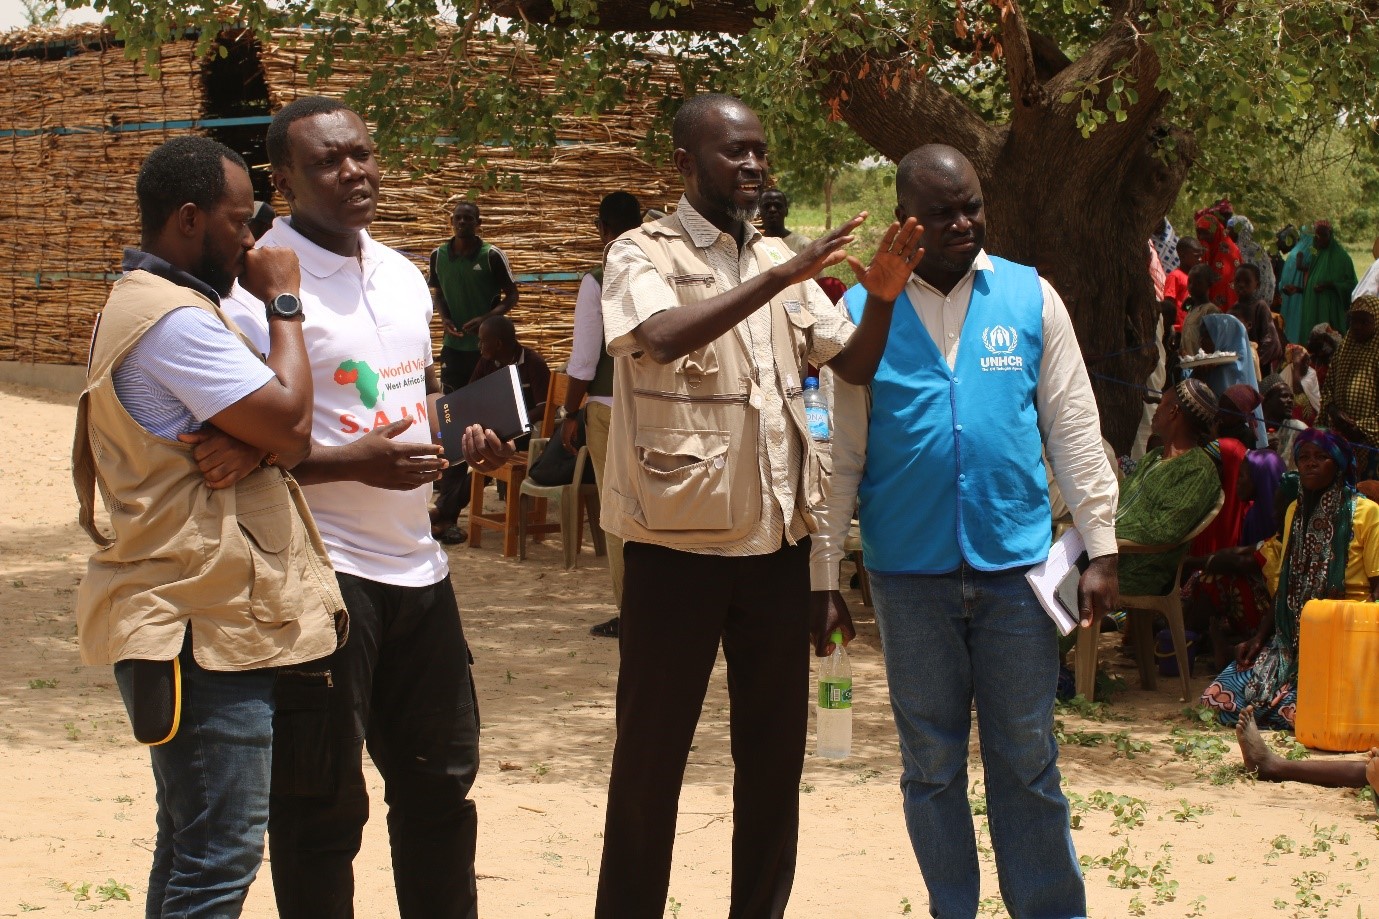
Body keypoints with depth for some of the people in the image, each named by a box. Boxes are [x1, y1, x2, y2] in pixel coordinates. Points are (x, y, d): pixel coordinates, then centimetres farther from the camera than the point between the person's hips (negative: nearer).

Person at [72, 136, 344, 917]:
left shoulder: (147, 305, 18)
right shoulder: (175, 320, -17)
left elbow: (285, 438, 13)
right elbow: (291, 422, -20)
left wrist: (251, 447, -12)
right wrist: (283, 302, -7)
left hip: (199, 615, 11)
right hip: (204, 626, -11)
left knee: (194, 842, 16)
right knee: (222, 854, -10)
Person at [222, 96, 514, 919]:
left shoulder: (403, 275, 12)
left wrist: (467, 438, 4)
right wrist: (353, 462, -24)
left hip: (417, 566, 8)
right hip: (323, 573, -8)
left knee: (441, 776, 17)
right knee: (323, 802, 2)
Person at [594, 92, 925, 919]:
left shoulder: (782, 263, 12)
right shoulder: (644, 255, -6)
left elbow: (854, 365, 9)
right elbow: (662, 336, -26)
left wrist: (884, 299, -10)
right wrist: (782, 277, -30)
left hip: (776, 541, 6)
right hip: (677, 544, -5)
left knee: (775, 749, 12)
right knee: (653, 749, 3)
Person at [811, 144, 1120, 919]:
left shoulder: (1030, 298, 1)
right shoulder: (862, 311, 0)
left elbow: (1074, 429, 3)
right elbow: (839, 456, 2)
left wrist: (1101, 548, -1)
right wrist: (823, 580, 1)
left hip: (1015, 563, 0)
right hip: (911, 571, 0)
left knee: (1028, 760, 6)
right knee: (931, 765, 10)